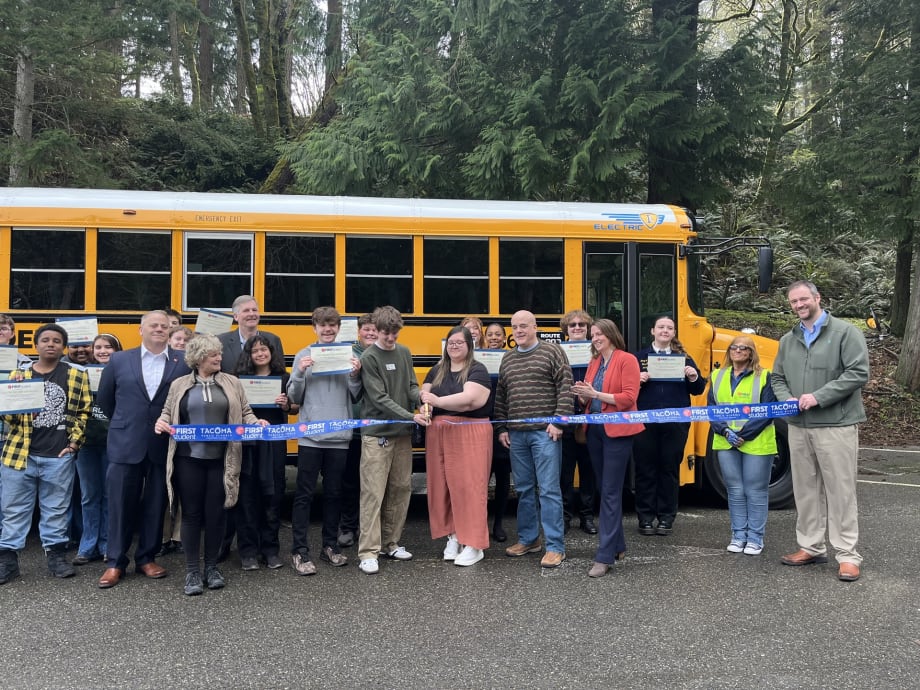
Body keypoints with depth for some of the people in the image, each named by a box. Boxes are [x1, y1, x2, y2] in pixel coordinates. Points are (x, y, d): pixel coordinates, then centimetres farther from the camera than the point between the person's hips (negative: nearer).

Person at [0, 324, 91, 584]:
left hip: (59, 456, -1)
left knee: (56, 508, 8)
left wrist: (74, 441, -3)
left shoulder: (77, 375, 3)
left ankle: (56, 555, 20)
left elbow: (83, 412, 5)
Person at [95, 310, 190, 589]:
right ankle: (115, 562, 17)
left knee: (156, 505, 9)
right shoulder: (119, 360, 3)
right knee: (121, 503, 5)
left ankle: (147, 558, 23)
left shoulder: (183, 363, -2)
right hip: (125, 443, 0)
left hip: (164, 445, 0)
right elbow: (103, 398, 13)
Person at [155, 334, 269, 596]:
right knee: (191, 513, 5)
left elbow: (245, 414, 8)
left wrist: (257, 422, -11)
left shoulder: (232, 383, 7)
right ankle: (192, 571, 15)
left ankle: (212, 567, 22)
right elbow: (167, 413, 14)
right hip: (189, 458, 0)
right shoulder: (179, 385, 6)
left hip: (220, 459, 1)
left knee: (215, 512, 6)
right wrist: (161, 422, -8)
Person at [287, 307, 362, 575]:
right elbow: (294, 398, 1)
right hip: (310, 436, -2)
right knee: (304, 494, 1)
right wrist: (300, 373, -14)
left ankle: (330, 546, 24)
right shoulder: (304, 356, 1)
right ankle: (300, 551, 6)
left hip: (339, 436, 2)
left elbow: (356, 396, 4)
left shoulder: (348, 355, 4)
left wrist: (355, 374, -13)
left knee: (334, 493, 12)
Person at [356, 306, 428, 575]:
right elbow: (380, 398, -14)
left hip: (403, 433, 6)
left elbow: (411, 386, 11)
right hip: (377, 434, -6)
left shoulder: (404, 353, 10)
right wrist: (411, 416, -20)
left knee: (401, 489, 11)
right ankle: (368, 552, 0)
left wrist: (422, 399, -12)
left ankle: (390, 543, 24)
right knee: (373, 493, -4)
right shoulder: (369, 358, -8)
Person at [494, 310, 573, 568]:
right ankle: (528, 539, 26)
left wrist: (558, 421, -13)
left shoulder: (552, 352, -2)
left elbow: (565, 388, -8)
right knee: (523, 489, 13)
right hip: (516, 434, 6)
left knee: (549, 489, -4)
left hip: (544, 433, -6)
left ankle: (555, 547, 2)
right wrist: (501, 428, 12)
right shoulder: (507, 359, 15)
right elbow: (500, 396, 18)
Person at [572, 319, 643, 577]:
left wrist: (596, 394, -19)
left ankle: (605, 556, -5)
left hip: (617, 432, -7)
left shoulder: (627, 360, -7)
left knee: (610, 492, -7)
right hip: (595, 430, 7)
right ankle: (617, 544, 27)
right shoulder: (594, 362, 13)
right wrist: (582, 394, -5)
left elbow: (629, 398, -15)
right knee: (604, 489, 14)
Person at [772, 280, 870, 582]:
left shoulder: (845, 332, -4)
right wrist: (787, 399, -3)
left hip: (836, 426, -6)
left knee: (840, 490, -2)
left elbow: (858, 373, -13)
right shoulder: (788, 340, 14)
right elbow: (777, 378, 18)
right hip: (798, 427, 6)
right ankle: (811, 547, 23)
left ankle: (847, 555, 6)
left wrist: (818, 396, -17)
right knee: (805, 488, 11)